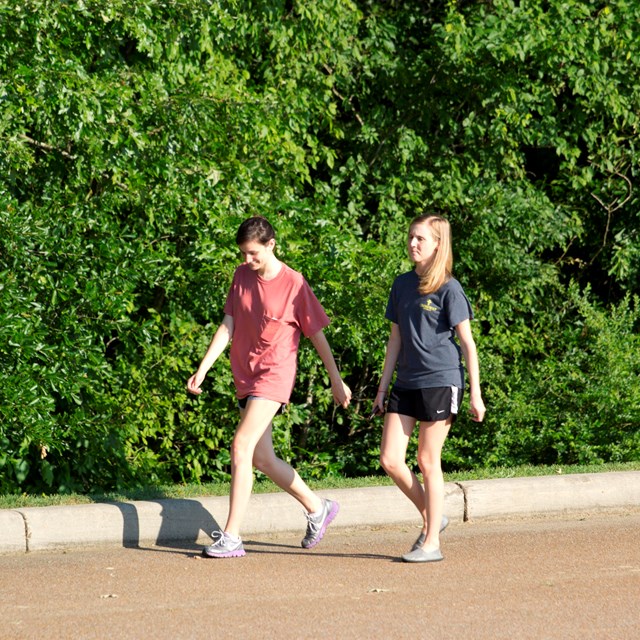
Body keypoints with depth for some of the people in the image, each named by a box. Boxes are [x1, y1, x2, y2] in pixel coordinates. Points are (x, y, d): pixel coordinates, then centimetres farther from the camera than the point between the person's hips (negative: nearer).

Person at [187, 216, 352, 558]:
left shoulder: (293, 284, -9)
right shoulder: (242, 276, 7)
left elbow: (317, 334, -2)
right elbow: (227, 326, 7)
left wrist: (336, 381, 2)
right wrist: (202, 369, -1)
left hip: (274, 373, -7)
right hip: (245, 375, 7)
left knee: (241, 446, -18)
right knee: (261, 458, 10)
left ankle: (231, 536, -18)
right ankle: (317, 508, 30)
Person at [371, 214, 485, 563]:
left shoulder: (449, 289, -6)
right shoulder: (402, 285, 11)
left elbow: (467, 343, -4)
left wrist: (475, 394, -7)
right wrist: (382, 388, 15)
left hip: (440, 381, -6)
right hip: (406, 384, 6)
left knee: (428, 461, -2)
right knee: (390, 460, -2)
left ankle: (431, 542, 7)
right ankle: (431, 517, 20)